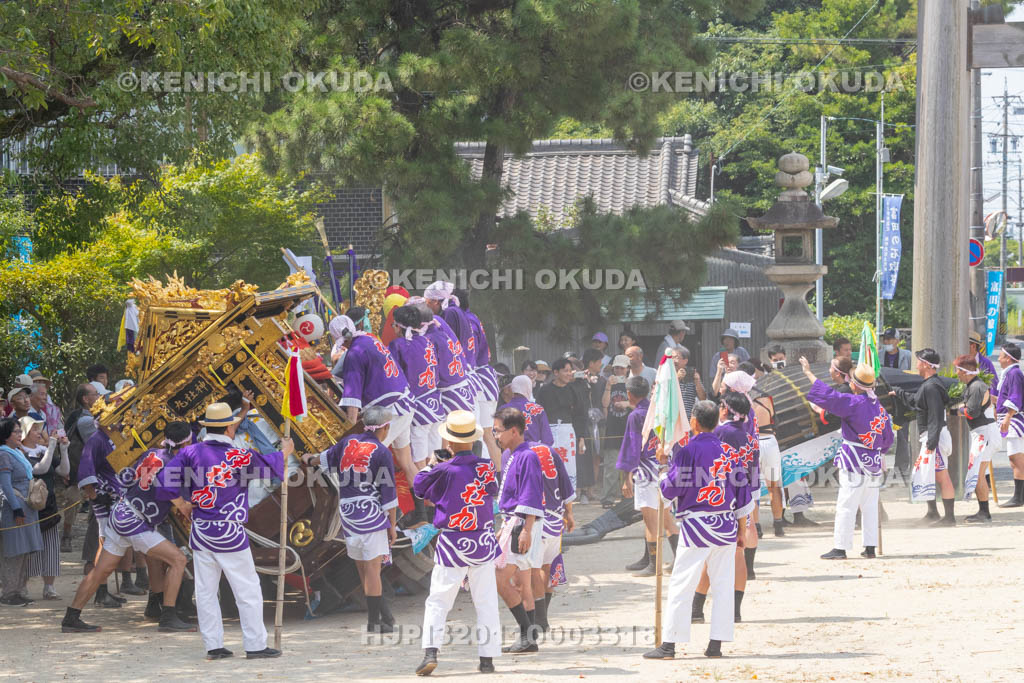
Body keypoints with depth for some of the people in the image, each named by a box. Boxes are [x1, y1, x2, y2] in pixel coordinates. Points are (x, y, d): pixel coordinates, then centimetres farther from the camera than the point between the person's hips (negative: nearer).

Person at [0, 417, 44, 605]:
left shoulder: (18, 453, 16)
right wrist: (17, 509, -19)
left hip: (26, 506, 9)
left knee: (27, 551, 10)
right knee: (16, 553, -8)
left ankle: (20, 590, 15)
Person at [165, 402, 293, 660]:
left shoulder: (191, 452, -2)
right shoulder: (239, 457, -7)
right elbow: (271, 463, 9)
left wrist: (180, 503, 6)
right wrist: (285, 450, 30)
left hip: (200, 532, 4)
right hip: (230, 533, -4)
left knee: (205, 590, 9)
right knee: (247, 590, 4)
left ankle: (213, 645, 10)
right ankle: (255, 645, 5)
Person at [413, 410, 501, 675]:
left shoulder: (445, 471, -13)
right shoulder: (486, 467, -4)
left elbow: (419, 487, 1)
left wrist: (430, 465, 19)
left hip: (452, 544, -3)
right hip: (484, 542, 3)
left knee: (437, 601, 4)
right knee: (486, 602, 8)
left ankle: (430, 651, -10)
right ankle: (487, 658, 7)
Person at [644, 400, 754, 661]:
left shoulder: (687, 450, -9)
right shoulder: (728, 451, 6)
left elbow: (671, 489, -11)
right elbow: (740, 489, 11)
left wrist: (663, 478, 12)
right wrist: (741, 527, 19)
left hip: (696, 526, -5)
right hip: (727, 526, 5)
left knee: (681, 585, -1)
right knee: (723, 585, 8)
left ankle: (669, 644, -2)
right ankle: (716, 643, 8)